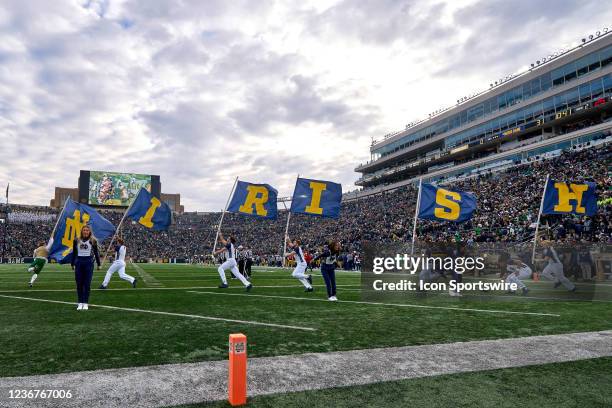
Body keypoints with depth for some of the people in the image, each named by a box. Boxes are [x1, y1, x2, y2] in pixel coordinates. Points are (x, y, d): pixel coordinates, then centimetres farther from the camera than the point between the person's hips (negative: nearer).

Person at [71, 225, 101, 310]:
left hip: (89, 262, -2)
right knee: (79, 284, 4)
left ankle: (86, 303, 5)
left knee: (87, 284, -1)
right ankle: (80, 303, 12)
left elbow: (96, 253, 5)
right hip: (79, 262, 2)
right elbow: (74, 253, 14)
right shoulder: (76, 240, 8)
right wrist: (72, 264, 15)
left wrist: (98, 264, 5)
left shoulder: (93, 241, 2)